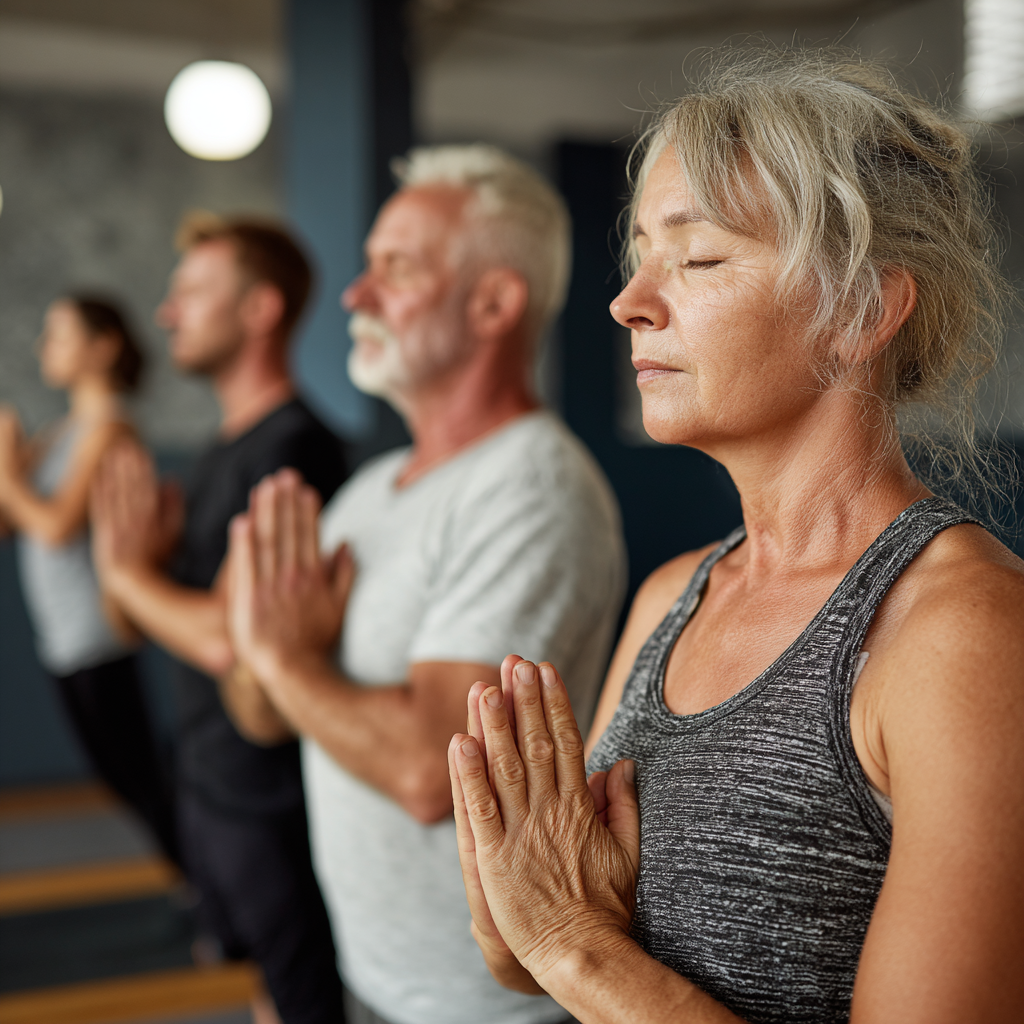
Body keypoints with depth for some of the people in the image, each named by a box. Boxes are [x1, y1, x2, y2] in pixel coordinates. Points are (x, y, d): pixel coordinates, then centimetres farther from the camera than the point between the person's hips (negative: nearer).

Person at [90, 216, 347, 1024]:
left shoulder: (294, 447, -21)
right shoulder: (229, 447, 10)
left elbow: (231, 640, -27)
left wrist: (129, 572, -11)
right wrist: (151, 549, -6)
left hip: (270, 795, -9)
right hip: (213, 775, 9)